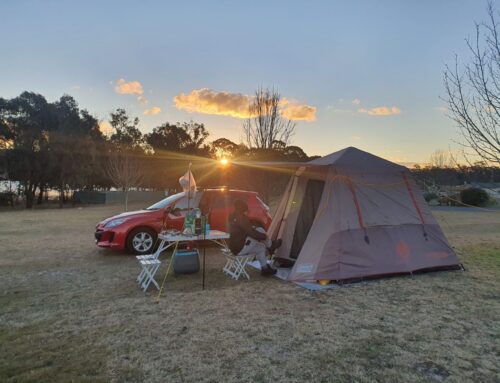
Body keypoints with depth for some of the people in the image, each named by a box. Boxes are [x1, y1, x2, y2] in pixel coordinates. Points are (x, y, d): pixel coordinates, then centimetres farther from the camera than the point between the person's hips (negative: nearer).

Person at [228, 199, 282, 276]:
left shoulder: (233, 218, 12)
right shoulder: (240, 218, -19)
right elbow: (251, 232, -21)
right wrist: (263, 236, -6)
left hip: (234, 248, 10)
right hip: (240, 249, -10)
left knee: (261, 247, 20)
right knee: (260, 230, -8)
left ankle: (265, 268, 25)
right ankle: (271, 245, 14)